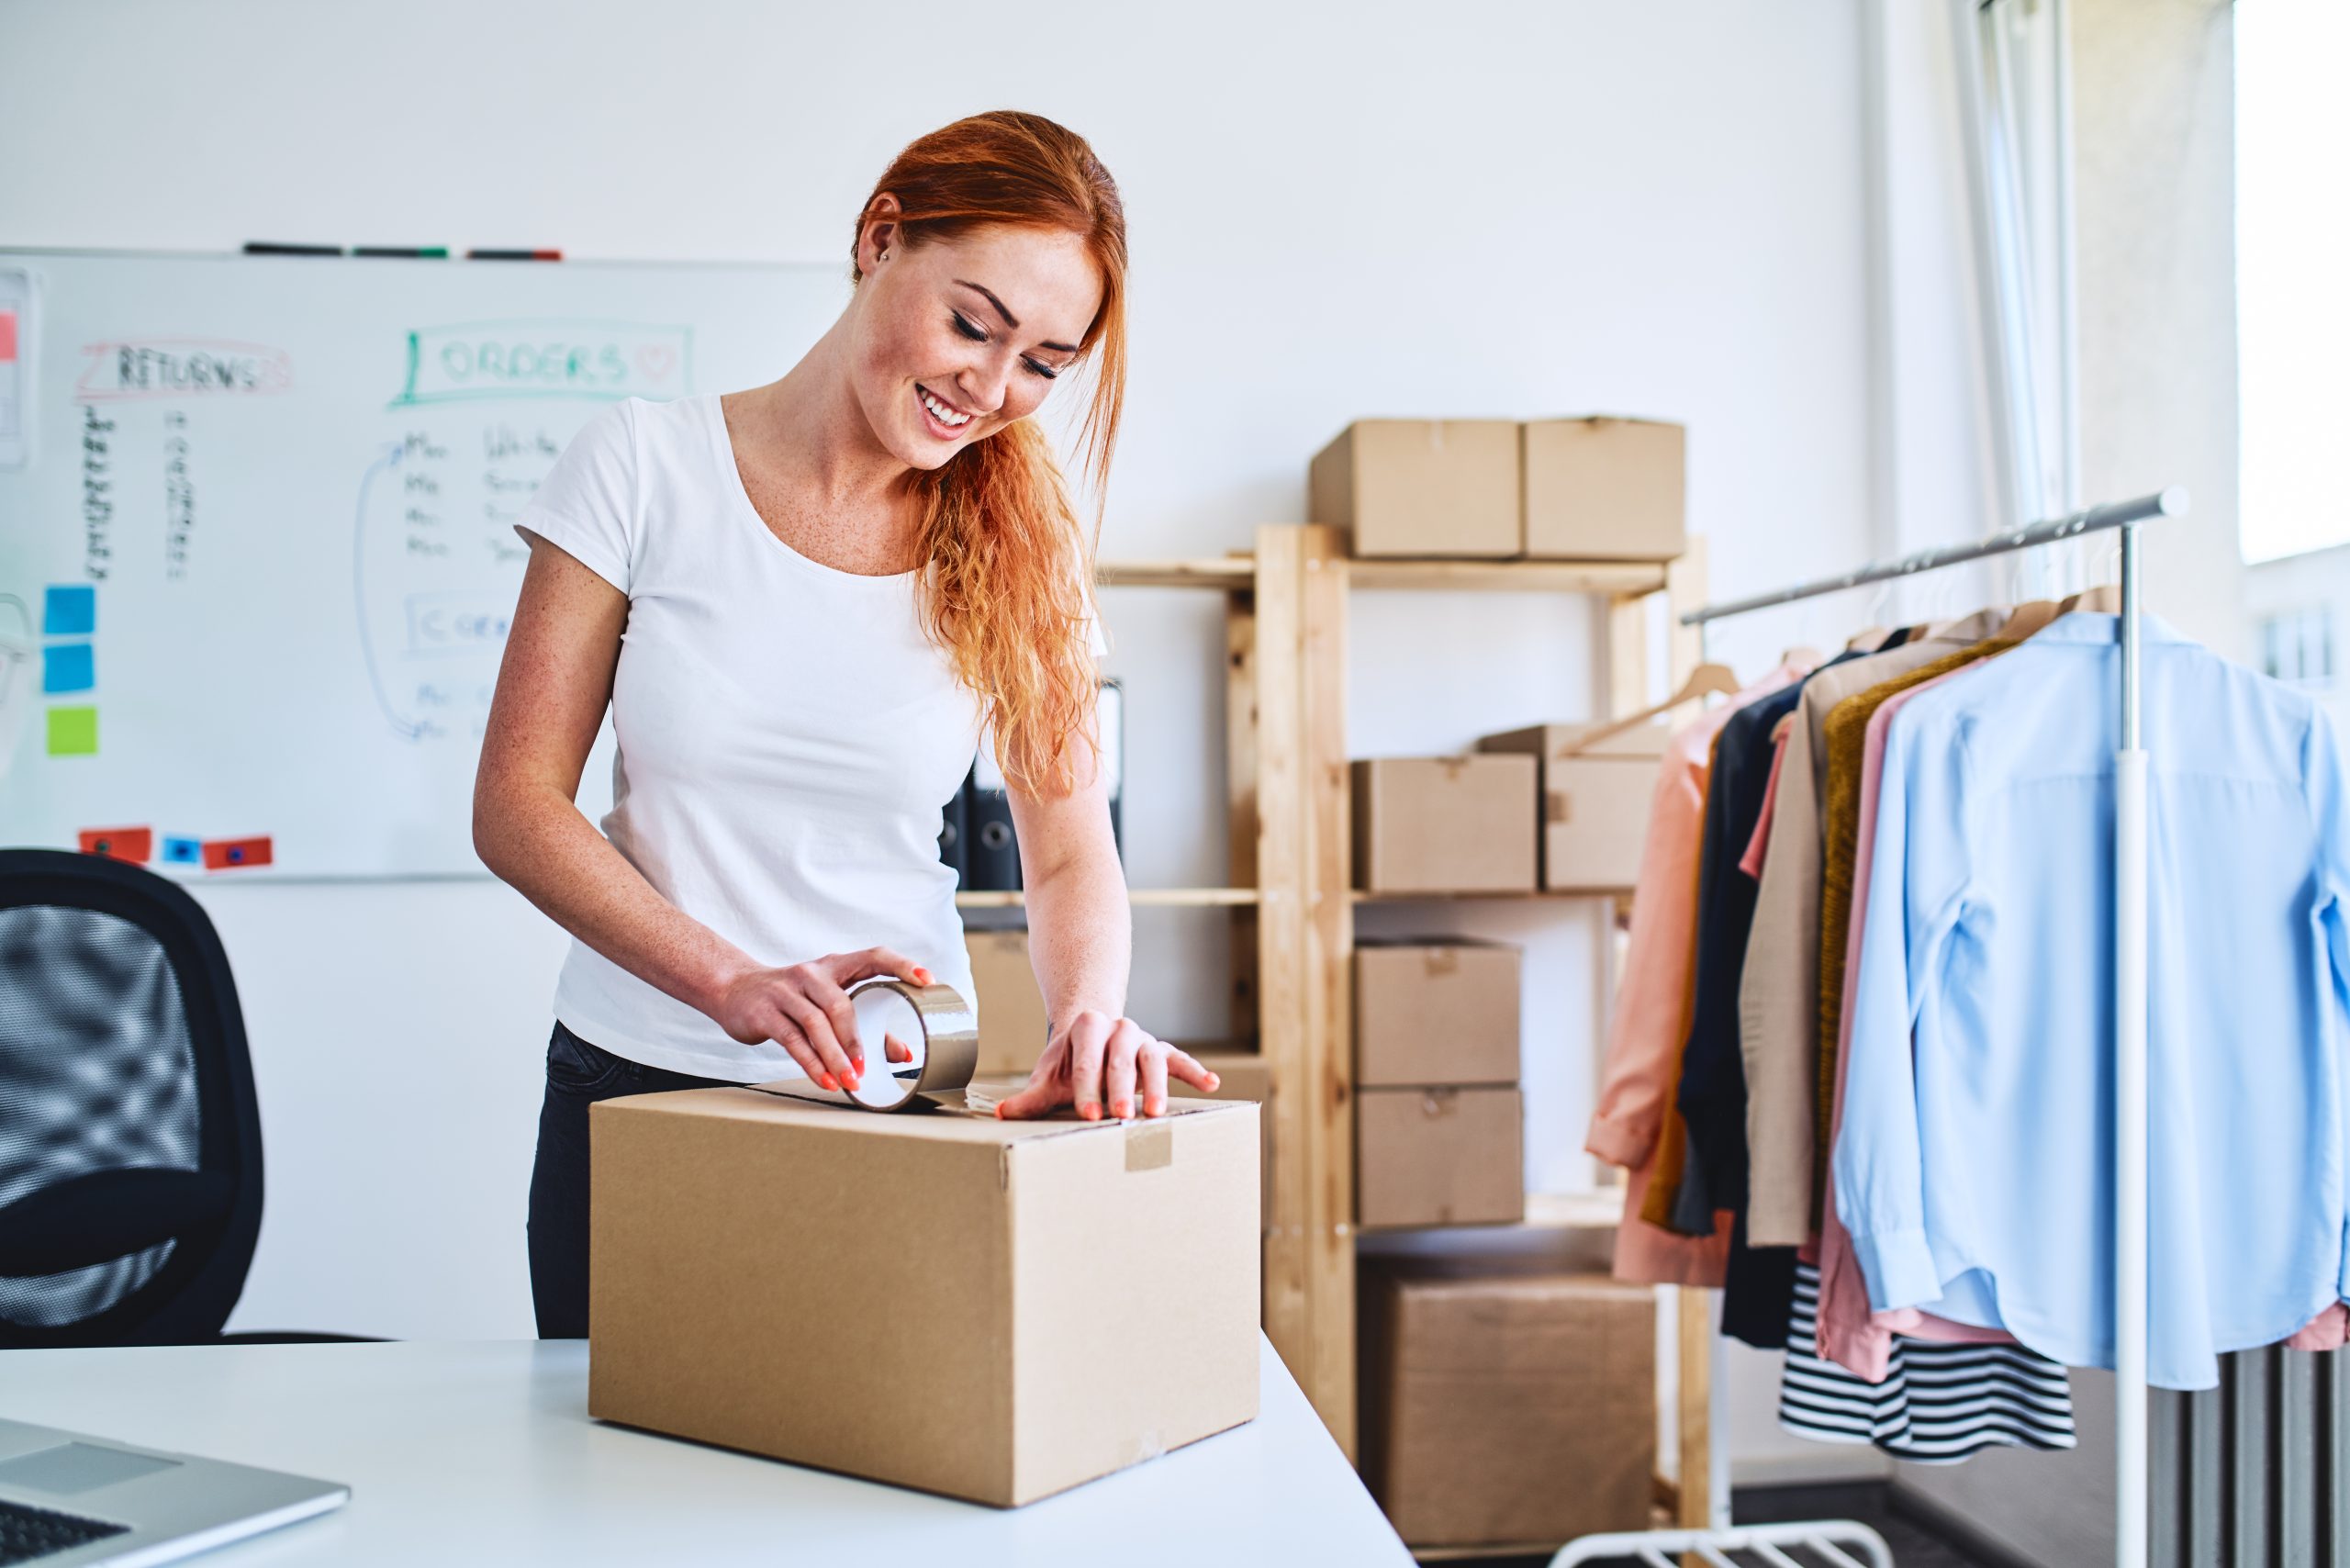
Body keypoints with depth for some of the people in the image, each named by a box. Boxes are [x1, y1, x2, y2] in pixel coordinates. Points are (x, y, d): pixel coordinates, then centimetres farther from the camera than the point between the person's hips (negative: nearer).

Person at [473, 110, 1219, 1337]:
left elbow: (1070, 853, -3)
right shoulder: (646, 465, -6)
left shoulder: (1018, 544, -1)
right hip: (637, 1088, 0)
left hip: (899, 1104, 1)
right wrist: (735, 984, -22)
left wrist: (1091, 1014, -24)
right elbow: (516, 804, -8)